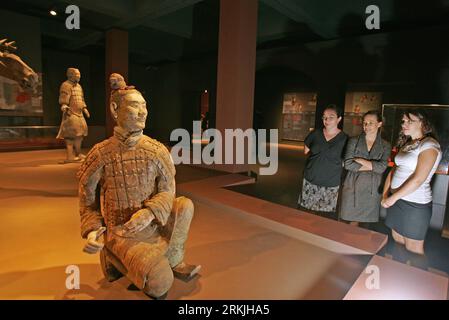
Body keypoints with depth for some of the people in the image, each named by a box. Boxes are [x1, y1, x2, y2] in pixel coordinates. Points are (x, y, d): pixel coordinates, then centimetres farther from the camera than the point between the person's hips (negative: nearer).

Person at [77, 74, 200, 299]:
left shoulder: (157, 150, -4)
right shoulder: (100, 154, -8)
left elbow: (167, 192, -6)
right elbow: (88, 202, 2)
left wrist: (149, 213, -26)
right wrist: (91, 232, -15)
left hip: (154, 227, 4)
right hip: (123, 234, -4)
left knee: (184, 205, -20)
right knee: (160, 284, -22)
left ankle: (173, 261, 3)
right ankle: (117, 257, 9)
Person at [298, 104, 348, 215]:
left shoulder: (344, 139, -5)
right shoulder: (315, 133, 3)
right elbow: (306, 151, 16)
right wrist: (316, 157, 5)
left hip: (330, 185, -2)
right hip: (310, 180, 2)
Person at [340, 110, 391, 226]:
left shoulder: (385, 146, 5)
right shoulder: (354, 141, 2)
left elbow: (382, 167, -10)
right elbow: (348, 164, -10)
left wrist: (360, 160, -12)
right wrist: (372, 166, -11)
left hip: (372, 190, 1)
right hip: (353, 187, -1)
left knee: (366, 222, 7)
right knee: (352, 220, 3)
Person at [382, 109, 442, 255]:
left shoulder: (429, 145, -12)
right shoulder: (406, 144, 12)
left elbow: (418, 180, -20)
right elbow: (394, 170, 9)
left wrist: (393, 197, -15)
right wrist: (385, 195, -2)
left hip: (415, 204, -7)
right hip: (396, 200, 7)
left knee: (413, 248, 5)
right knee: (397, 240, 17)